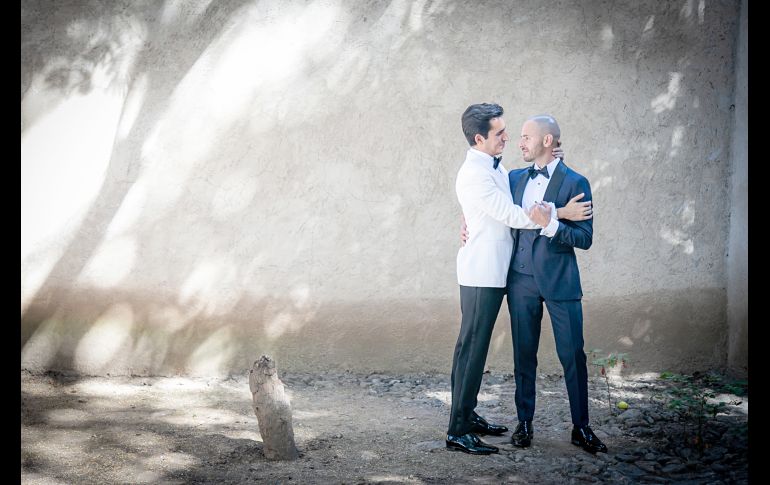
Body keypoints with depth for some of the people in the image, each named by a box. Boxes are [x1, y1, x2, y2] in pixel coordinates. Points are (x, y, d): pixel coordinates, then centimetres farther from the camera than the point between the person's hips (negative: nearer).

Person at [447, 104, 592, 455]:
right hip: (481, 274, -10)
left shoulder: (495, 168, 15)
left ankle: (468, 416, 23)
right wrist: (560, 212, -13)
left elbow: (517, 209, 18)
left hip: (494, 274, 10)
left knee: (475, 347, 14)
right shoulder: (474, 174, -17)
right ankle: (458, 431, -4)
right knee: (471, 348, -7)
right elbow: (511, 215, -18)